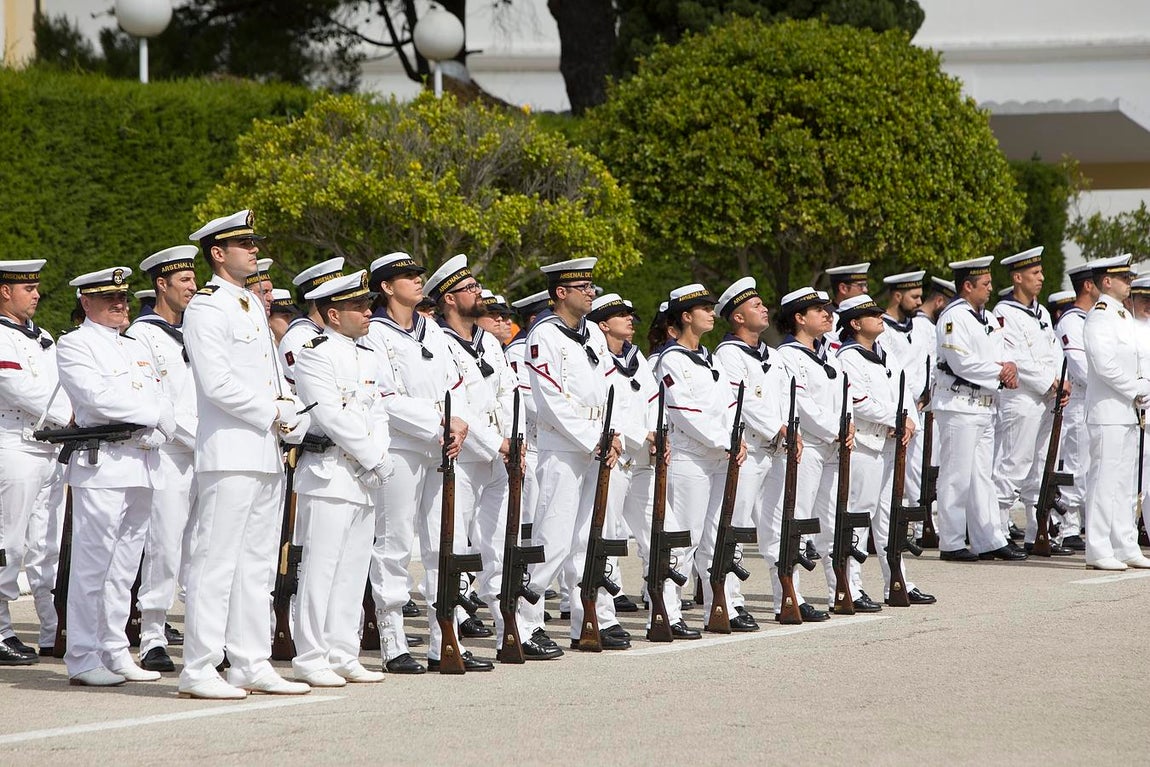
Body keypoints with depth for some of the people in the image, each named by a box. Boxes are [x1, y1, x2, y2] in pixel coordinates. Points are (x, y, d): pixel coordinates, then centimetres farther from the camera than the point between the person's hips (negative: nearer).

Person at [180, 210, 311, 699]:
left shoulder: (253, 305, 18)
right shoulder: (205, 309, -9)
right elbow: (217, 384, -18)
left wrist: (291, 416, 3)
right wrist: (272, 414, -11)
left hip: (267, 452, 9)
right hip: (230, 453, -9)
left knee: (258, 565, 11)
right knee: (216, 562, -8)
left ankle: (252, 666, 15)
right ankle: (198, 671, -7)